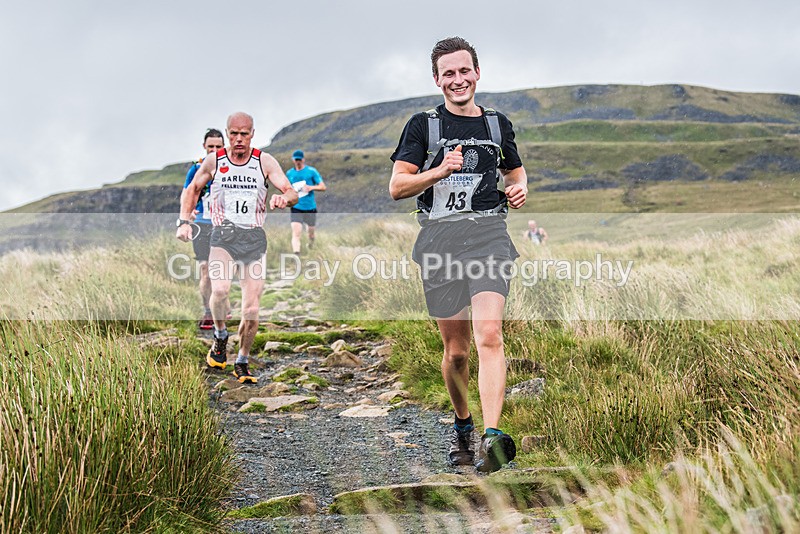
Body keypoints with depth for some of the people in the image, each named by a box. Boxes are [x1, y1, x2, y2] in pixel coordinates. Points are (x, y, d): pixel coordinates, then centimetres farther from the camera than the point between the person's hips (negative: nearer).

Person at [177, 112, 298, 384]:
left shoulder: (264, 161, 3)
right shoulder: (214, 160, 5)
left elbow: (292, 193, -3)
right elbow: (192, 190, 18)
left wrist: (284, 198, -27)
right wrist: (184, 221, 5)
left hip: (255, 239, 1)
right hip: (223, 236, -1)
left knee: (251, 312, -1)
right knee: (220, 290, -29)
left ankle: (242, 362, 21)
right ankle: (220, 336, 0)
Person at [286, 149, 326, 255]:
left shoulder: (311, 171, -2)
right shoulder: (289, 173, 7)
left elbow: (323, 187, -3)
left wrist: (311, 187, -19)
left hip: (310, 207, 0)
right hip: (296, 208, 0)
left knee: (311, 231, 15)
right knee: (296, 233, -17)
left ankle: (311, 242, 50)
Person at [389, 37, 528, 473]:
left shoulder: (498, 124, 16)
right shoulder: (423, 125, 8)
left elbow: (516, 172, 31)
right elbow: (397, 187, 2)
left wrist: (519, 189, 7)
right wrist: (441, 171, -14)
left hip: (488, 233, 0)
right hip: (439, 236, 0)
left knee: (489, 334, -20)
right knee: (455, 349, 7)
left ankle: (492, 438, -28)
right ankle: (461, 426, 30)